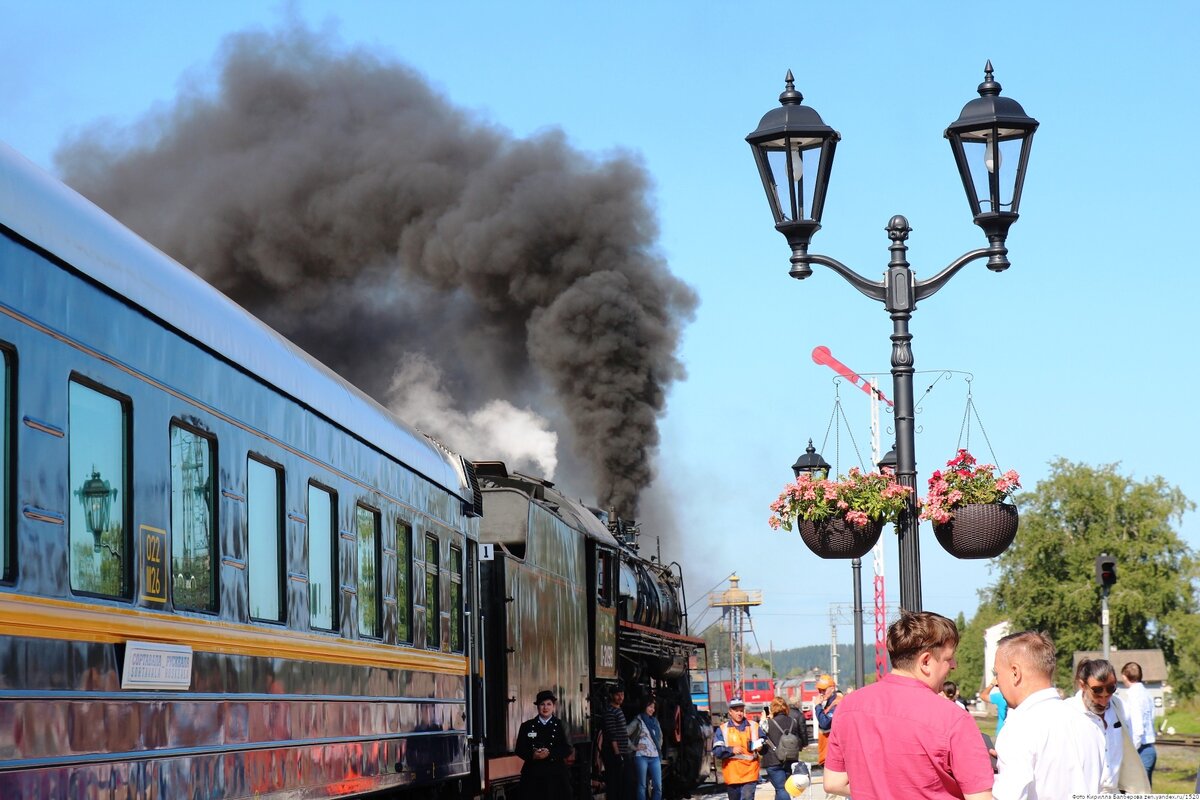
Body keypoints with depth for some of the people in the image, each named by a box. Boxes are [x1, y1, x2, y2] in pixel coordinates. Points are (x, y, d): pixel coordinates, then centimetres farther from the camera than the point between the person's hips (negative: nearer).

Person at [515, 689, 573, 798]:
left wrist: (549, 753, -16)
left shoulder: (560, 725, 8)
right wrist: (532, 755, -14)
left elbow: (567, 750, 0)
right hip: (533, 776, 0)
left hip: (556, 776, 0)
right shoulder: (527, 726, 11)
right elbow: (519, 749, 6)